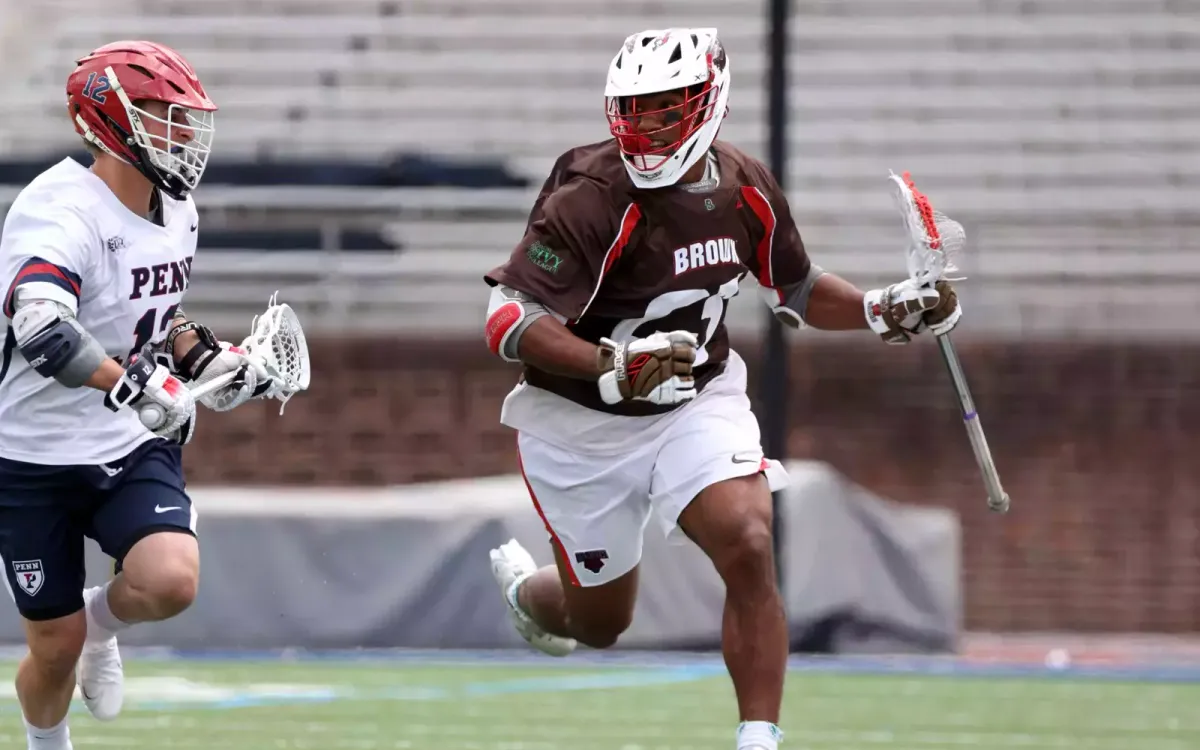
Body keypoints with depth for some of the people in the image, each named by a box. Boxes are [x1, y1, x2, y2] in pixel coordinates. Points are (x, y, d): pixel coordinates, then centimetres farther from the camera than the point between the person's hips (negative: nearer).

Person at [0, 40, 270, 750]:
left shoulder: (177, 211, 4)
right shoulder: (62, 212, -23)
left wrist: (205, 357, 7)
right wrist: (141, 386, -45)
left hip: (134, 451, 5)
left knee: (171, 583, -23)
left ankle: (102, 622, 13)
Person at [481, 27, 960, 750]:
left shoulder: (746, 189, -6)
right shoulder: (594, 198, -25)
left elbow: (799, 290, 11)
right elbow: (508, 319, -29)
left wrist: (884, 310, -6)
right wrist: (614, 365, -42)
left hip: (698, 403, 3)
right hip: (581, 426, -3)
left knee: (749, 548, -23)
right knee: (601, 623, 11)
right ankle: (521, 585, 48)